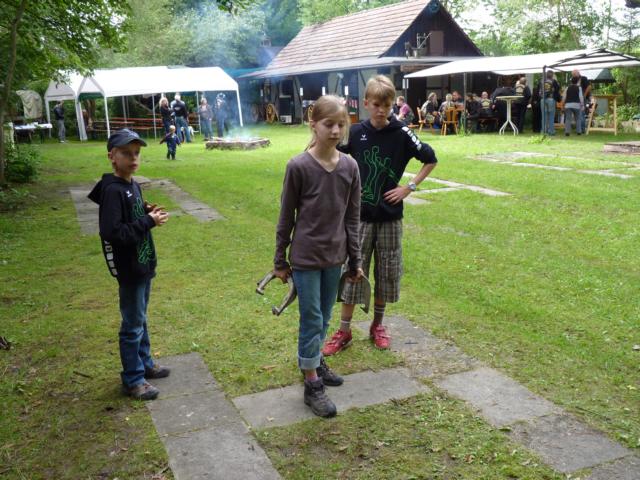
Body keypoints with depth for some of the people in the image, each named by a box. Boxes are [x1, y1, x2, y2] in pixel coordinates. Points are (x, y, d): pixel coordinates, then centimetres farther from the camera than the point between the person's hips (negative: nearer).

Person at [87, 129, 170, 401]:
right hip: (129, 269, -9)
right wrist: (148, 221, -24)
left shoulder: (132, 185, 7)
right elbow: (111, 232, -28)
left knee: (141, 319, 22)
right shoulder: (112, 190, -21)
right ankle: (133, 380, 17)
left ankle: (145, 363, 38)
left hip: (143, 265, 9)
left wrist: (147, 212, -2)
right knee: (133, 325, 3)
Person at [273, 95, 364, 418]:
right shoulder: (298, 166, -14)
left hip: (334, 257, 4)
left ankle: (314, 360, 40)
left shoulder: (350, 167, -2)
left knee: (324, 318, 17)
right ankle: (312, 385, 15)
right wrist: (280, 260, -2)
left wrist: (355, 260, 9)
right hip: (305, 257, -4)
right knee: (312, 320, 2)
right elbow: (286, 217, -6)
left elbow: (352, 218, 5)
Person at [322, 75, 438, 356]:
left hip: (390, 216, 0)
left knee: (387, 272, 9)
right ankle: (344, 331, 13)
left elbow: (430, 160, 4)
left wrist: (410, 187, -4)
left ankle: (378, 324, 27)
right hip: (360, 215, 0)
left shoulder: (402, 134, -5)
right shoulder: (355, 133, -3)